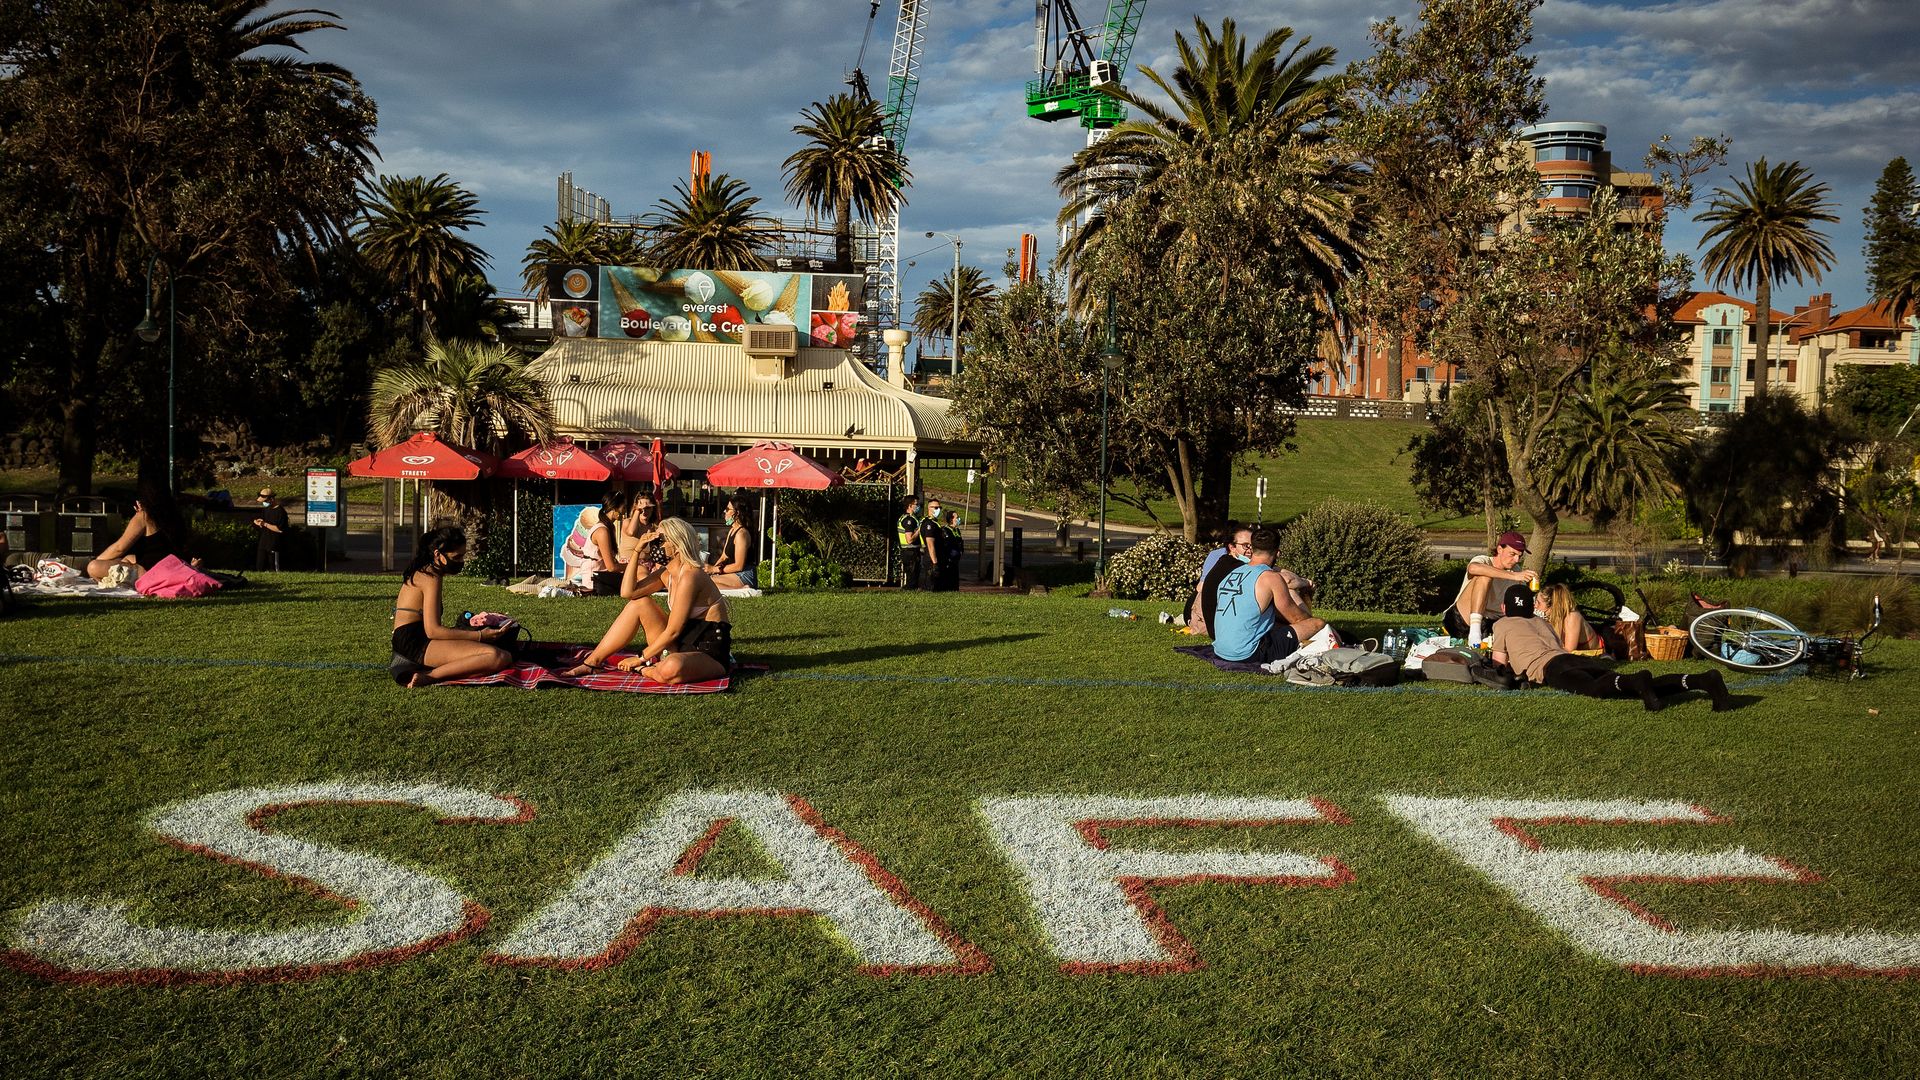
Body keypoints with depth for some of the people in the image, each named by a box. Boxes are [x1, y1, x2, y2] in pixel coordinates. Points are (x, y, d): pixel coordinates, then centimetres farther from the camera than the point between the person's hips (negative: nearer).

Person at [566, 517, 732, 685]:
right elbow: (628, 592, 0)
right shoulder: (666, 574, 8)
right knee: (639, 603, 4)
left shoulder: (690, 576, -20)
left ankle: (640, 669, -8)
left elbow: (673, 631, -20)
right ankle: (592, 663, 4)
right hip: (682, 646, 9)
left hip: (710, 654, -9)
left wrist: (640, 659, -13)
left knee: (671, 669, -42)